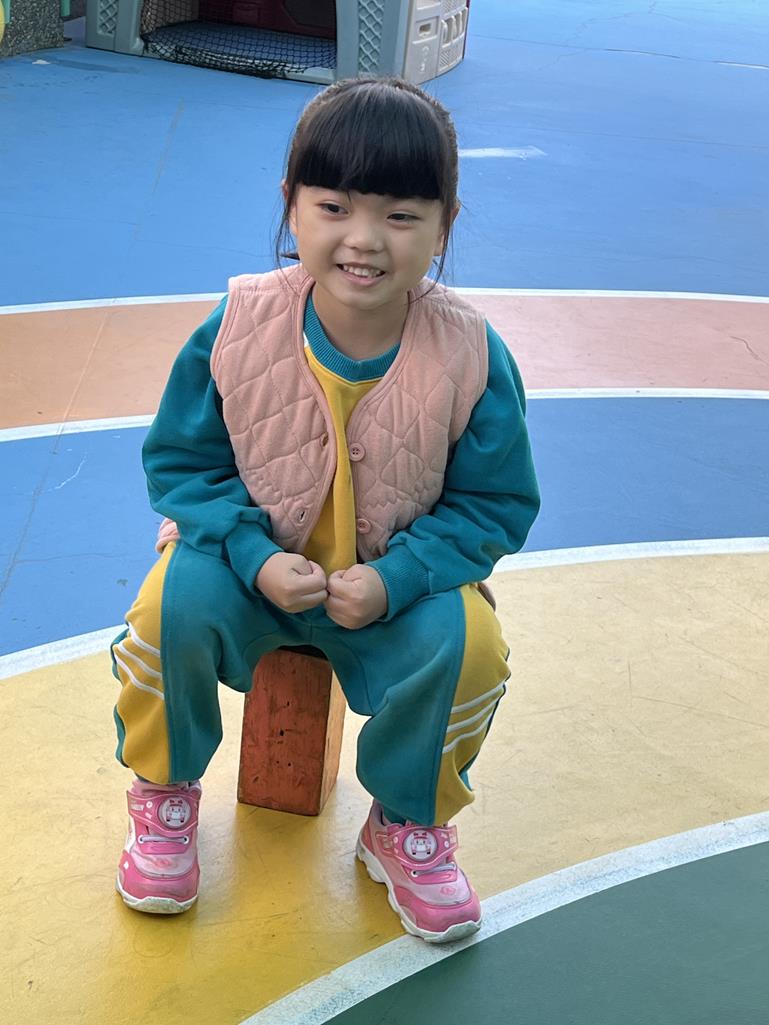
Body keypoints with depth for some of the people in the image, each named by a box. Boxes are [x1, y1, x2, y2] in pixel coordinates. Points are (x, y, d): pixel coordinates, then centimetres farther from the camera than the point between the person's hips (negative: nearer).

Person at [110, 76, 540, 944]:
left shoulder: (471, 357, -18)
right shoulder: (239, 326, -17)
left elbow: (495, 504, -8)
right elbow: (180, 462, -6)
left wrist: (395, 578, -24)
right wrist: (255, 558, -23)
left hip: (400, 580, 0)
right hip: (252, 556, 0)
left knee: (466, 643, -27)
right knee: (174, 606, -28)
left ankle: (406, 824, 5)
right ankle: (164, 792, 4)